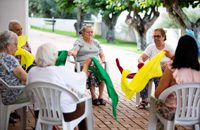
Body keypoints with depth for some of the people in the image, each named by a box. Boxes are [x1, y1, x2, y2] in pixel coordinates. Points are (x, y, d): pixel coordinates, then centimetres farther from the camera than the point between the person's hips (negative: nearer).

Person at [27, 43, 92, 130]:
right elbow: (81, 78, -4)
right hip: (65, 116, -5)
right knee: (82, 103, 24)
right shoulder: (62, 71, -20)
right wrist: (86, 65, 15)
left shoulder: (32, 72, -7)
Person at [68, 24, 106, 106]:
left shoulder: (96, 42, 22)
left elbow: (102, 55, 19)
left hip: (95, 65, 3)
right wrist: (71, 52, -38)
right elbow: (75, 51, -13)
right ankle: (94, 98, -26)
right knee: (91, 74, -36)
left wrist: (101, 61, -4)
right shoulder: (79, 42, 7)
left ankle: (100, 97, -22)